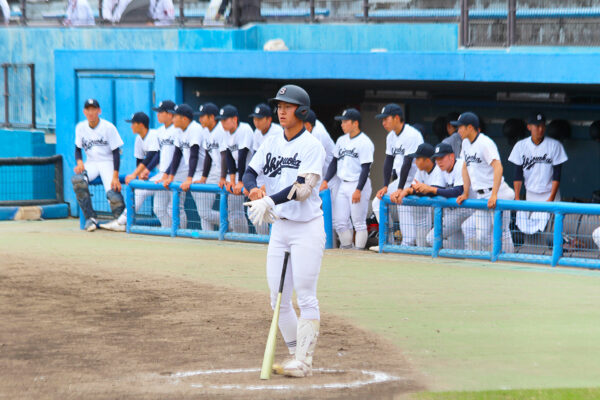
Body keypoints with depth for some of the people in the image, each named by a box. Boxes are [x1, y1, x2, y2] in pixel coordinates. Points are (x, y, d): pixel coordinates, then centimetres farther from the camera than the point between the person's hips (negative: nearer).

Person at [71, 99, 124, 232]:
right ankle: (90, 218, -24)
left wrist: (115, 176, -19)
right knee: (77, 179, -30)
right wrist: (79, 162, -13)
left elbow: (116, 152, -9)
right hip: (91, 163, 4)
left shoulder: (108, 127, -9)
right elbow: (78, 149, 12)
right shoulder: (80, 127, 3)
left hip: (107, 162, -4)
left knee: (112, 192, -29)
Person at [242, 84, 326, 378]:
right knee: (278, 299, 6)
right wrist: (253, 190, -20)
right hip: (279, 227, 7)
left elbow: (303, 188, -19)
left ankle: (304, 361, -8)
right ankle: (295, 354, 17)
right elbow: (250, 172, 3)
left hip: (307, 228, -7)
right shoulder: (271, 144, 11)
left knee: (305, 296, -8)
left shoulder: (312, 146, -9)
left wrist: (270, 201, -29)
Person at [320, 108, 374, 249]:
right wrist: (325, 180, 8)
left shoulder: (364, 142, -11)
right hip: (343, 185, 8)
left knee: (359, 222, -4)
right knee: (339, 221, 5)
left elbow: (366, 169, -15)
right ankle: (346, 248, 16)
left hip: (359, 185, -8)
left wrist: (358, 190, -20)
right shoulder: (342, 140, 13)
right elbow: (334, 162, 19)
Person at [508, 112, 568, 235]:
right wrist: (517, 197, -6)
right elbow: (518, 174, 2)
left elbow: (557, 174, -6)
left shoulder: (555, 145, -5)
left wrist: (551, 198, -13)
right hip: (530, 195, 2)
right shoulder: (521, 146, 1)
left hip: (550, 194, -2)